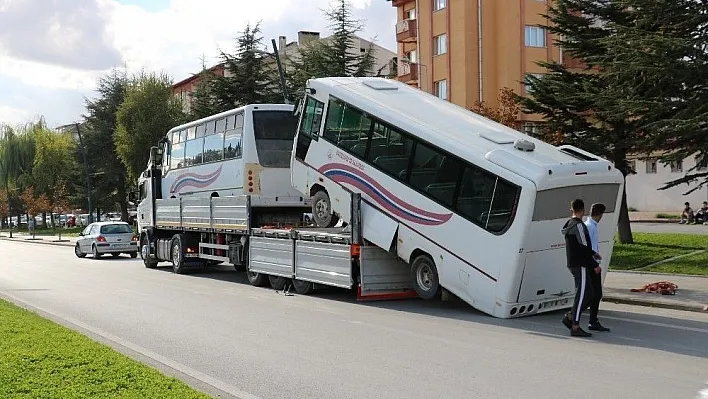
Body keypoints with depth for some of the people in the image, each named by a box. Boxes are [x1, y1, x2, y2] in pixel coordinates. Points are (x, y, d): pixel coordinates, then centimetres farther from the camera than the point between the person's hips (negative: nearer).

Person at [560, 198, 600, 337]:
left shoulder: (569, 224, 14)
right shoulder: (578, 226, -15)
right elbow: (583, 248, -18)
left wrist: (593, 253, 27)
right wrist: (594, 265, -13)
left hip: (573, 264, 9)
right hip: (580, 265, -9)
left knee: (588, 294, 13)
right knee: (582, 294, -6)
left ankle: (570, 317, 12)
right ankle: (575, 327, -4)